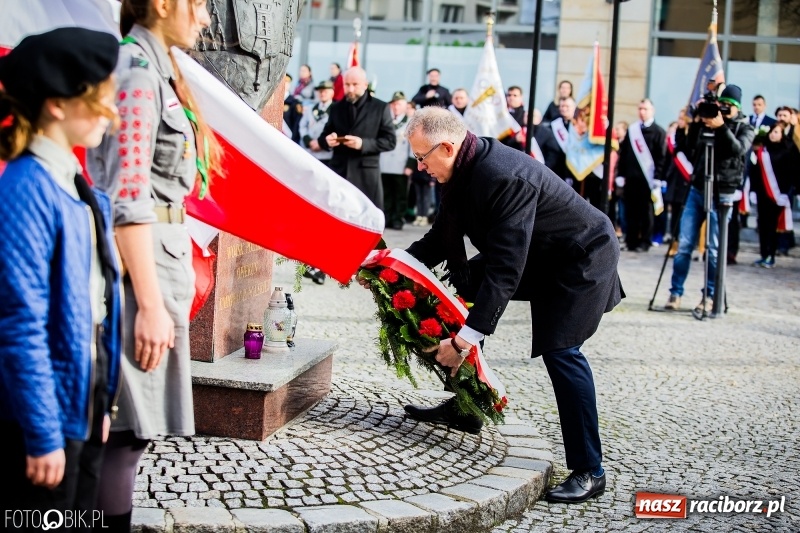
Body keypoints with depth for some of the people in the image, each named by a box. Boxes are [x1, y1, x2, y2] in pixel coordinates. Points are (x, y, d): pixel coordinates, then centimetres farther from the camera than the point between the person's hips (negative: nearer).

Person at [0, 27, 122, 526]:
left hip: (85, 397, 8)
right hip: (50, 406, -8)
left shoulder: (78, 185, 7)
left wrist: (103, 400, 13)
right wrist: (43, 433, -18)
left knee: (80, 518, 18)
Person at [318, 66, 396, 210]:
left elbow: (390, 141, -2)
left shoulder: (380, 108, 3)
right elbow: (323, 137, 16)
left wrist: (363, 143, -18)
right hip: (339, 172, 3)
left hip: (366, 175, -3)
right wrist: (327, 140, -10)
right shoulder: (336, 108, 14)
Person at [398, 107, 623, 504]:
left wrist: (464, 340, -39)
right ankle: (465, 407, 21)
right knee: (468, 288, 10)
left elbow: (504, 268, -38)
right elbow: (441, 238, 4)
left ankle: (588, 471, -10)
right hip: (536, 254, 10)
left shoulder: (505, 177, -35)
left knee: (558, 349, -20)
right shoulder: (464, 169, -7)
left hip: (581, 258, -10)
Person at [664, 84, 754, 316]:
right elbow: (689, 152, 7)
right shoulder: (705, 123, 12)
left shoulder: (744, 128, 5)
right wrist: (695, 125, -5)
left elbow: (738, 150, -14)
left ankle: (709, 296, 8)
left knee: (713, 249, -2)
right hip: (697, 190, 3)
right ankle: (675, 293, 5)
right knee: (684, 245, -1)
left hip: (721, 194, -3)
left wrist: (722, 128, -24)